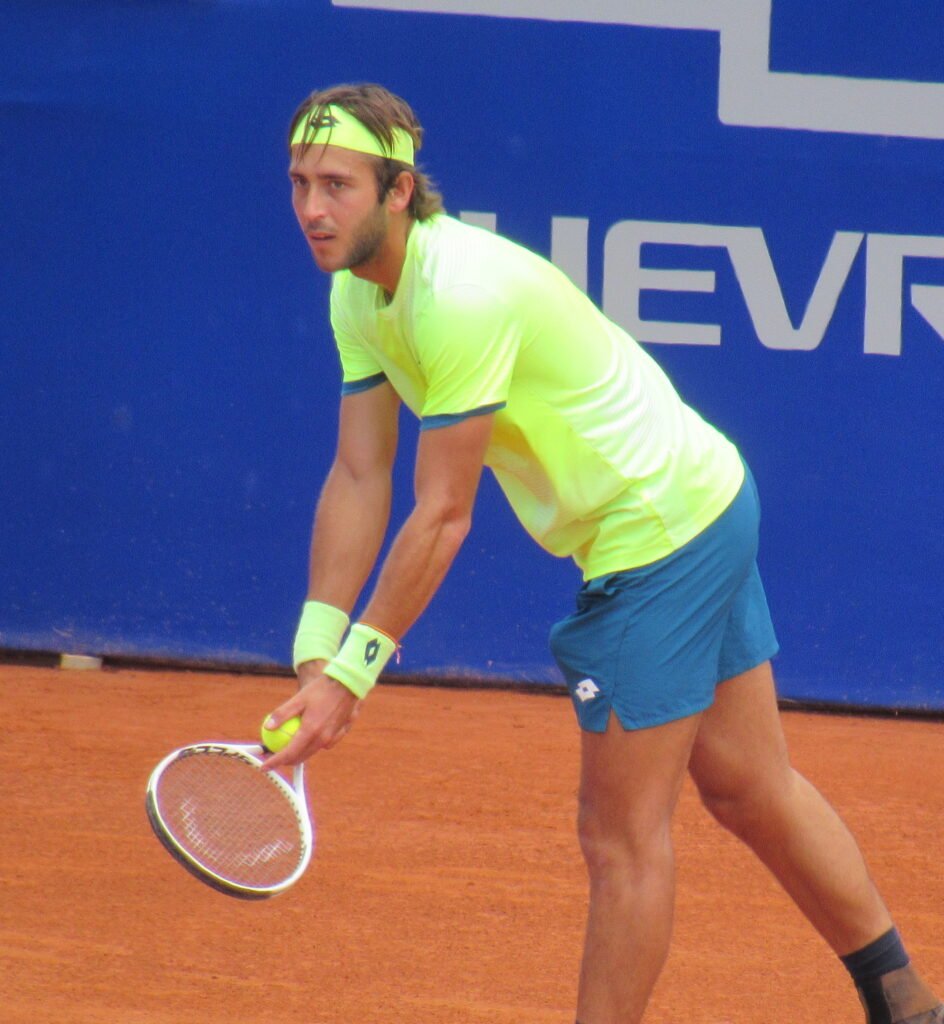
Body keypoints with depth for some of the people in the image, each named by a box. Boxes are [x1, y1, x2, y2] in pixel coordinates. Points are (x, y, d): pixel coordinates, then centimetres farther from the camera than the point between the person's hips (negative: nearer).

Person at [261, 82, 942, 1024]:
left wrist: (351, 674, -20)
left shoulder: (463, 296, -28)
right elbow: (358, 478, 1)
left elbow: (442, 519, -25)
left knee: (622, 836, -2)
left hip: (660, 536, -10)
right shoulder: (359, 292, 2)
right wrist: (315, 654, -7)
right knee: (751, 789, 19)